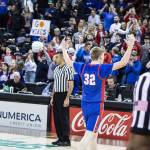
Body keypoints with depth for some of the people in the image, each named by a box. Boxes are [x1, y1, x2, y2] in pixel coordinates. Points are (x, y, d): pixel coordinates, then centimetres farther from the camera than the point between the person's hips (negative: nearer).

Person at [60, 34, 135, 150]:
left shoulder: (83, 67, 2)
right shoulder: (102, 68, -13)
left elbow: (68, 62, 20)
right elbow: (123, 63, -18)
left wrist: (64, 49, 35)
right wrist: (130, 46, -16)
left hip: (85, 104, 7)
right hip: (96, 105, -7)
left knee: (94, 133, 18)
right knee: (89, 134, -8)